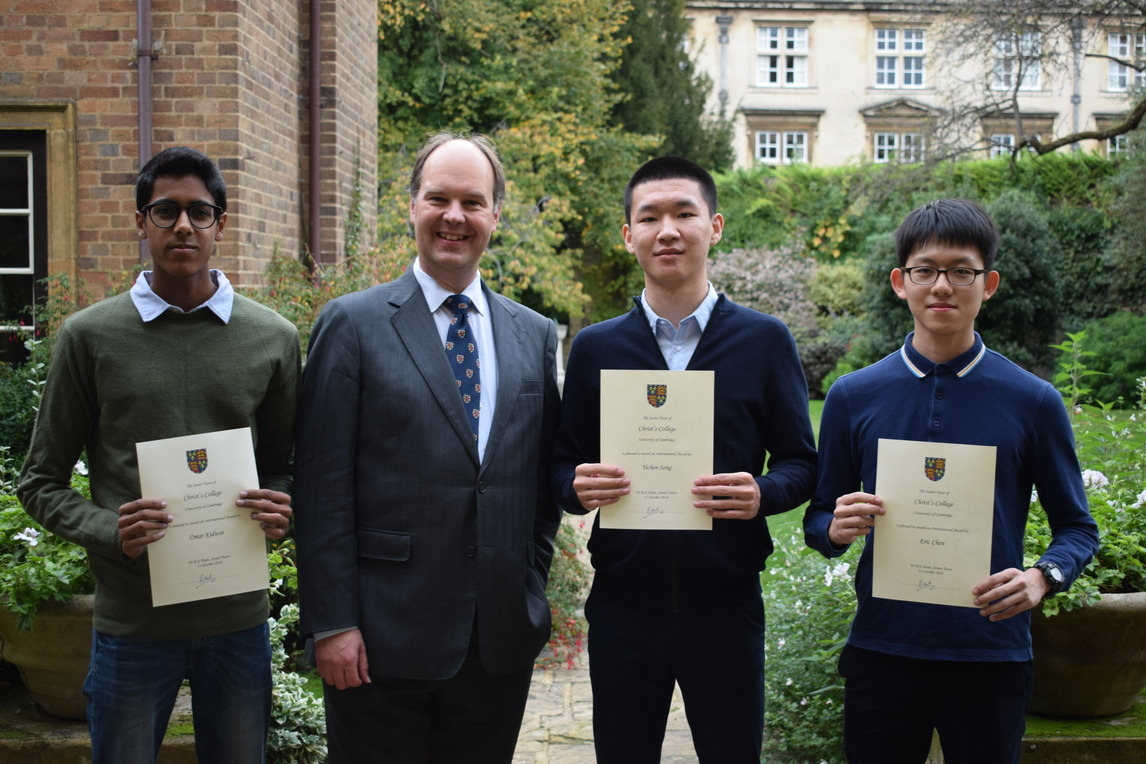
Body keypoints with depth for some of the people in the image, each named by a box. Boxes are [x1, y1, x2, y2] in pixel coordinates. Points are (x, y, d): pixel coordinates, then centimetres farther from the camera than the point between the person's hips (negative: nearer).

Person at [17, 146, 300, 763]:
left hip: (238, 616, 2)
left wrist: (280, 510, -10)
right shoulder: (89, 336, -1)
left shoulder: (274, 338, 3)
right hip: (132, 615, -2)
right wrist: (110, 531, -15)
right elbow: (41, 483, 3)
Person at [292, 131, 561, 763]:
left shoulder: (536, 336, 9)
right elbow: (322, 489, -7)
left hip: (502, 640, 4)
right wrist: (332, 624, -10)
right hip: (382, 640, -3)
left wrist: (530, 592, 5)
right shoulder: (352, 325, -3)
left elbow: (544, 478, 13)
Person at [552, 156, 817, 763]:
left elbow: (800, 462, 3)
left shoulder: (765, 340, 1)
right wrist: (578, 487, -15)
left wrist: (761, 494, -18)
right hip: (621, 605, 1)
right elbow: (563, 465, 8)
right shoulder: (594, 348, 5)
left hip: (727, 605, -1)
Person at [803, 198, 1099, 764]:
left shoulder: (1032, 402, 0)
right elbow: (818, 520, 8)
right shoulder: (853, 397, 2)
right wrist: (836, 529, -15)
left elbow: (1076, 526, 5)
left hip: (991, 654, 0)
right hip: (880, 649, 1)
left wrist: (1042, 577, -15)